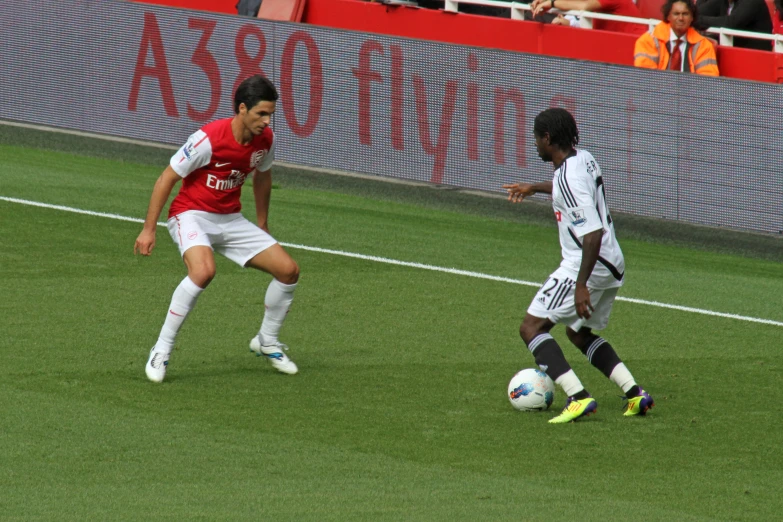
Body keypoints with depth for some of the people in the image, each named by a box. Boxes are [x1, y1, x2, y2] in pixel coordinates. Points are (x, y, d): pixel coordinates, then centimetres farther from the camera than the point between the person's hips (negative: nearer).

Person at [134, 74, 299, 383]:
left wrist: (262, 222, 26)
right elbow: (167, 179, -15)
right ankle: (161, 351, -24)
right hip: (192, 215, -7)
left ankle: (267, 343, 22)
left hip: (230, 219, 7)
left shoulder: (265, 139, -5)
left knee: (288, 270, -2)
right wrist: (148, 230, -15)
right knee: (203, 270, -36)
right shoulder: (209, 138, -24)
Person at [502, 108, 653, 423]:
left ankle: (578, 397, -21)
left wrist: (582, 285, -27)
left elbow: (592, 234, -27)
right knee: (579, 333, 26)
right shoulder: (583, 159, 8)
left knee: (531, 328, -7)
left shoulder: (569, 178, -21)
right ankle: (634, 394, 14)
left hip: (585, 267, -10)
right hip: (612, 266, 10)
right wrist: (534, 188, 44)